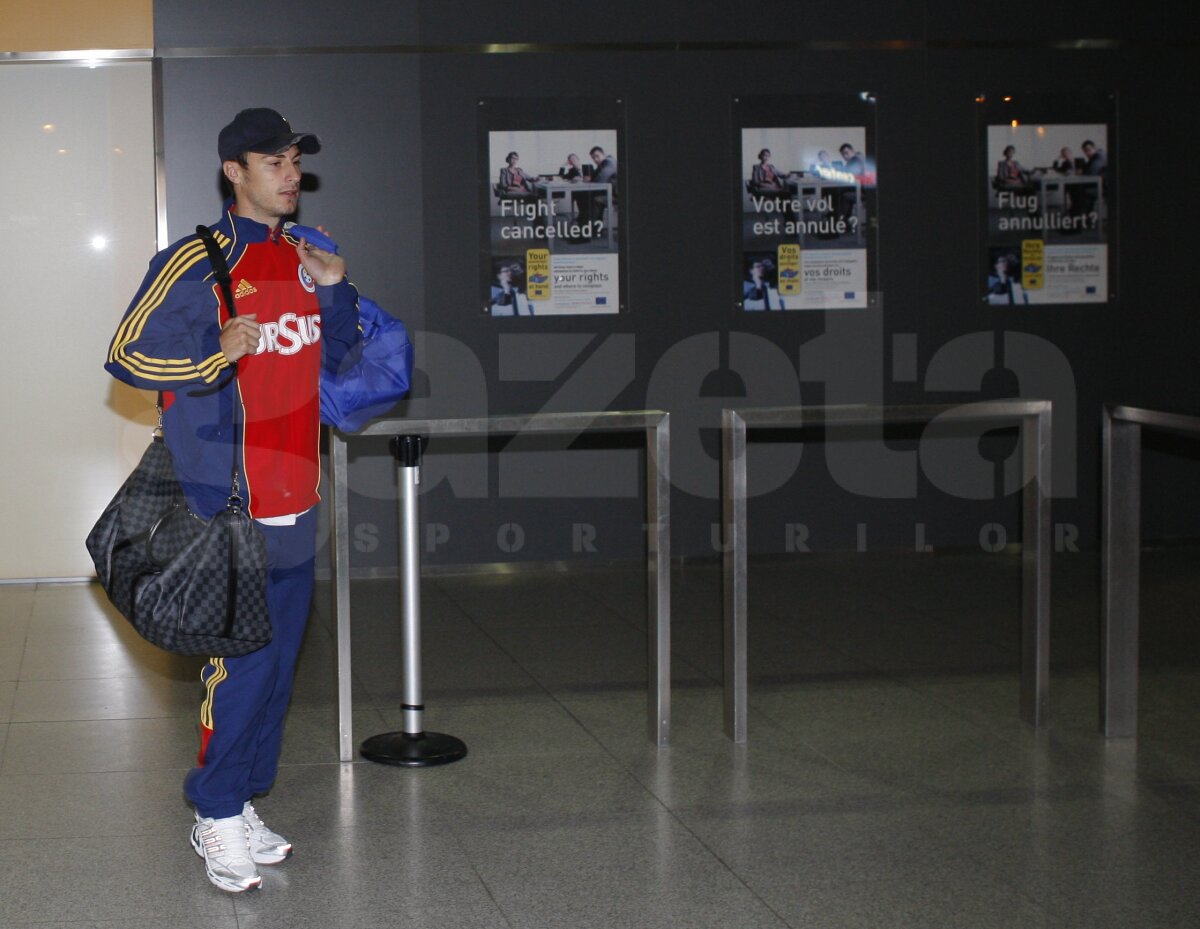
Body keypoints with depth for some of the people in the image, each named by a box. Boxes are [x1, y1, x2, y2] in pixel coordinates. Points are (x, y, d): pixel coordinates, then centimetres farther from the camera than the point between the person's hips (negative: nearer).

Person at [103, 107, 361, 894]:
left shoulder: (303, 259, 12)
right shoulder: (197, 262, -9)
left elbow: (334, 355, 22)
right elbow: (126, 355, -8)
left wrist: (336, 290, 3)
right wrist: (217, 355, -21)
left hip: (296, 508, 7)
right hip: (229, 509, -7)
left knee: (280, 659, 10)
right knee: (242, 661, -8)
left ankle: (242, 805, 22)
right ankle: (217, 820, 6)